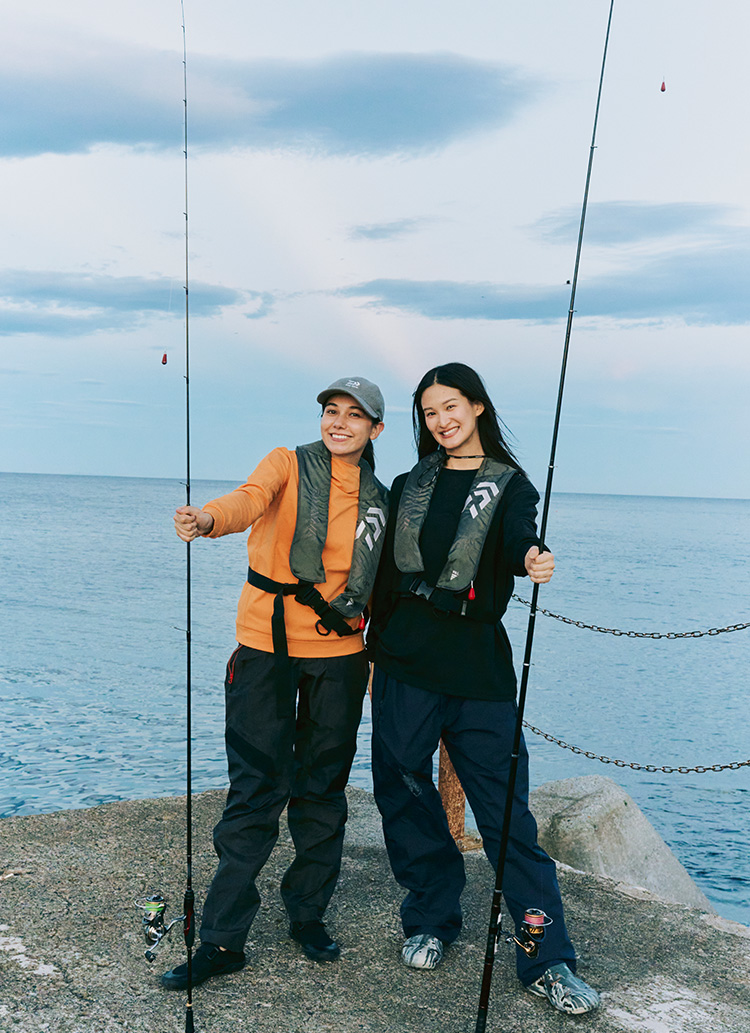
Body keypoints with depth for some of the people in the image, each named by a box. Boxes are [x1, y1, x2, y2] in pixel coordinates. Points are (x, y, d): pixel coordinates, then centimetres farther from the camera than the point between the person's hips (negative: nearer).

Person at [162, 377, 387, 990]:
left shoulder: (379, 499, 10)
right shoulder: (289, 465, 0)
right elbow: (250, 500, -22)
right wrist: (209, 519, -44)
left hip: (340, 653, 3)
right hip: (268, 647, -3)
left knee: (323, 790, 12)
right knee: (256, 791, -1)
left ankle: (308, 913, 31)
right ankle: (223, 939, 12)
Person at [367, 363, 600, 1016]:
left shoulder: (509, 484, 5)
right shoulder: (410, 485, 14)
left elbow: (517, 538, -16)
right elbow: (387, 568, 14)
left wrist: (532, 557, -39)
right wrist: (376, 642, 10)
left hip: (477, 665, -3)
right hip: (405, 656, 3)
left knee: (506, 810, -3)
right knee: (406, 795, 8)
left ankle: (549, 962, 8)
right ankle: (432, 921, 29)